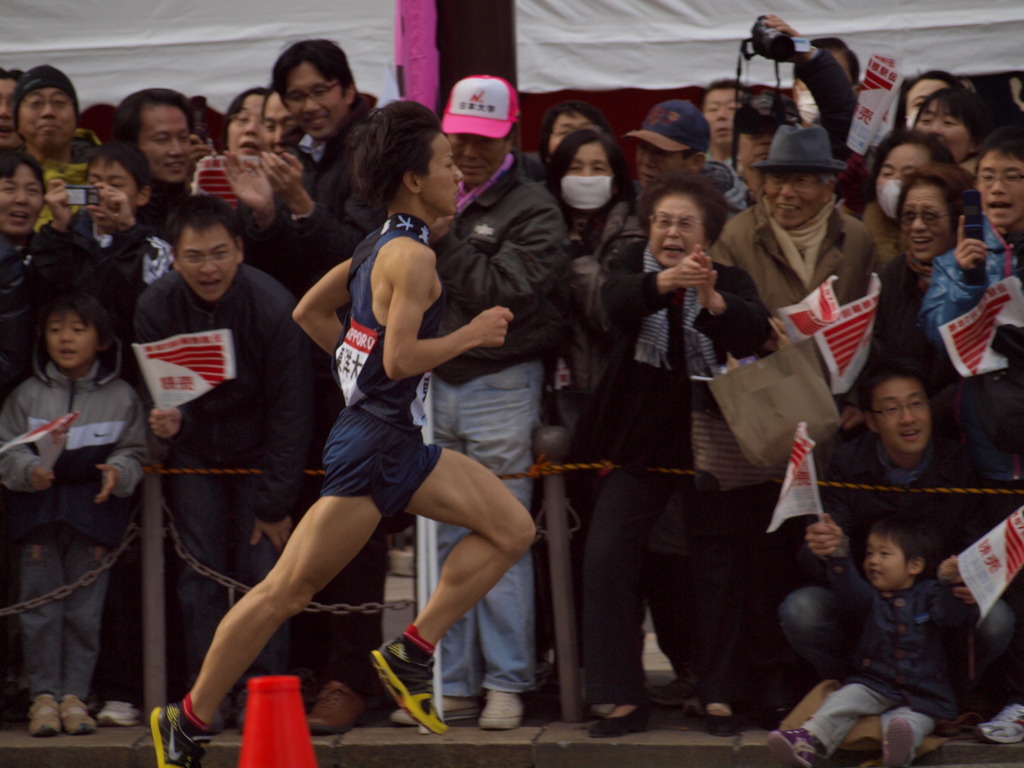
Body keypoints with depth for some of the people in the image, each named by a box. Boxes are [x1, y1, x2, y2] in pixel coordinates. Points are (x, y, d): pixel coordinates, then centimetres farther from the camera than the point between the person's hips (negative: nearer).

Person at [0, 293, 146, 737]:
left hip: (94, 513, 0)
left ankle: (75, 696, 8)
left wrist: (118, 473, -12)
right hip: (38, 513, 0)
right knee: (41, 606, -1)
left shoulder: (121, 397, 4)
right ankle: (43, 695, 4)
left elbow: (134, 451, 9)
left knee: (85, 610, 1)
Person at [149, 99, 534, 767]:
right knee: (287, 591, -5)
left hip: (401, 443, 10)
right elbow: (401, 358, -25)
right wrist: (473, 334, -13)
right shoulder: (412, 256, -16)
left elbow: (309, 311, 21)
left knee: (513, 529, 3)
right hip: (372, 444, -10)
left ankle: (413, 651, 3)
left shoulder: (383, 245, 13)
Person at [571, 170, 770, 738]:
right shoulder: (634, 266, -1)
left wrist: (713, 301, -46)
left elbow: (753, 333, -24)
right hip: (639, 439, 1)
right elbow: (617, 302, -24)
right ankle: (622, 698, -8)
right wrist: (663, 283, -47)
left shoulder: (729, 281, -3)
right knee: (607, 558, -10)